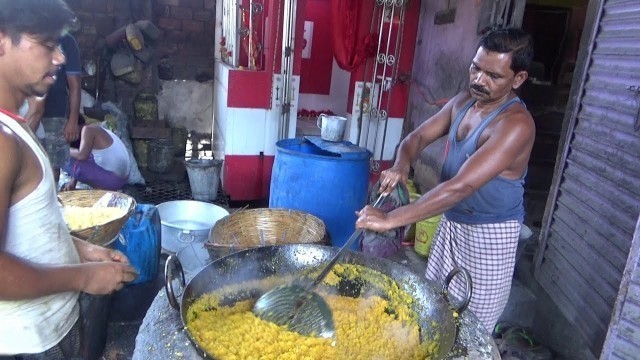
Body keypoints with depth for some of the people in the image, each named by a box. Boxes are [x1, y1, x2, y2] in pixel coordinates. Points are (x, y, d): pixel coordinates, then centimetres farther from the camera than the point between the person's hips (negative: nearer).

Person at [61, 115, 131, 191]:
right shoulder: (94, 130, 17)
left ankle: (100, 188, 0)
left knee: (69, 162, -4)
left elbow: (82, 156, -20)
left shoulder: (88, 129, -9)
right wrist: (73, 181, 10)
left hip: (111, 179, -9)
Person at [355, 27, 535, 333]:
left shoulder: (516, 125, -27)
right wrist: (401, 165, -19)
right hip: (450, 223, 7)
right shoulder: (463, 102, -1)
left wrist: (391, 220, -38)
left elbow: (461, 186, -35)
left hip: (489, 236, -7)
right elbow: (418, 136, 5)